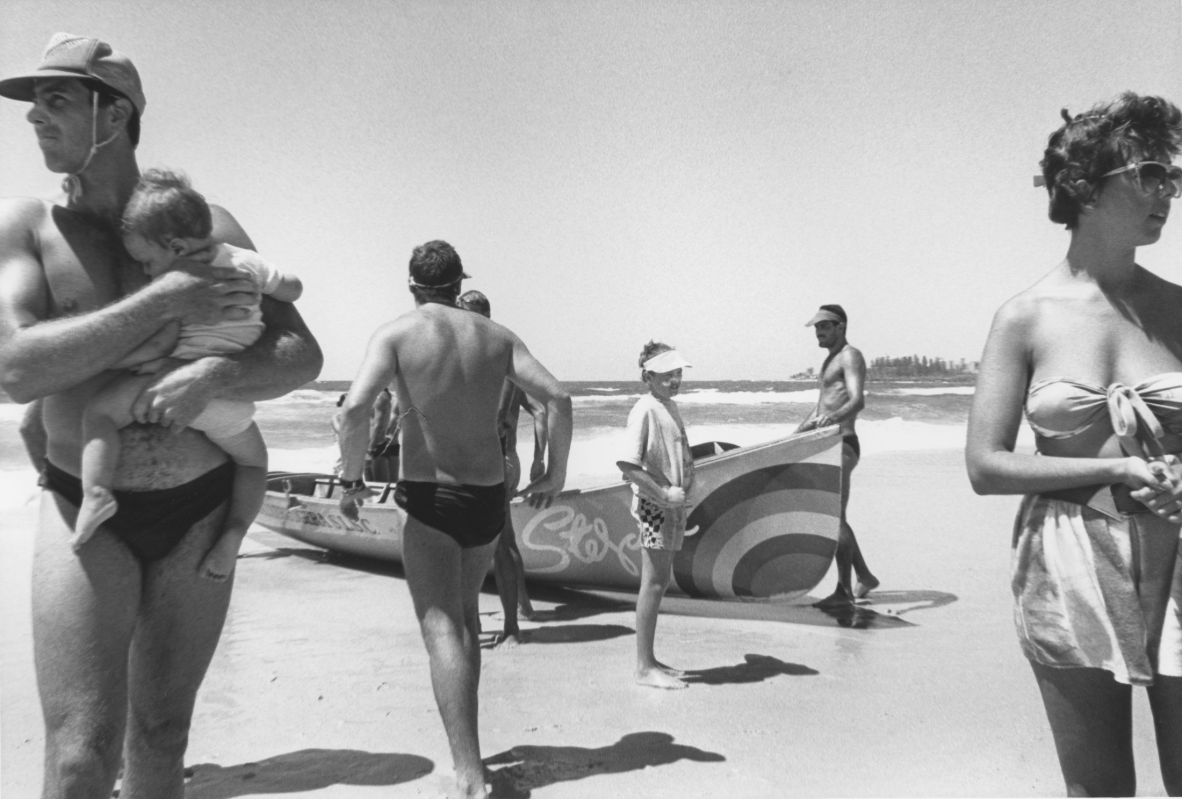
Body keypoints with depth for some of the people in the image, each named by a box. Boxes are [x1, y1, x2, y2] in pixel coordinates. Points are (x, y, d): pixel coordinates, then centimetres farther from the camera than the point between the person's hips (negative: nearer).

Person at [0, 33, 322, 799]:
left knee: (163, 735, 15)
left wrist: (213, 376, -24)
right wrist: (165, 303, -22)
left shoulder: (205, 225, -1)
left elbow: (302, 356, -5)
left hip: (201, 512, 2)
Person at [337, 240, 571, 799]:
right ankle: (464, 748, 35)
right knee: (465, 617, 23)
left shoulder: (395, 334, -3)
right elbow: (558, 399, -2)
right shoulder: (496, 336, 8)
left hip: (430, 499, -5)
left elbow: (356, 407, -19)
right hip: (488, 496, 5)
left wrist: (351, 480, -5)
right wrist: (556, 473, 9)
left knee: (443, 630, -8)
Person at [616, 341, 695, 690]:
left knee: (661, 581, 14)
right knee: (654, 582, -5)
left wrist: (686, 484, 9)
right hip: (654, 505, -9)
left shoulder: (670, 406, 12)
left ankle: (649, 660, 24)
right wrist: (664, 494, -20)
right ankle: (644, 667, 4)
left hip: (673, 504, 9)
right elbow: (626, 464, -22)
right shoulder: (644, 410, -15)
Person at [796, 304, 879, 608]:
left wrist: (833, 417, -44)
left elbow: (858, 400, -26)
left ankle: (843, 590, -8)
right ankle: (864, 577, 27)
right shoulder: (830, 360, 22)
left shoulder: (850, 356, -9)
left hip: (842, 444, -10)